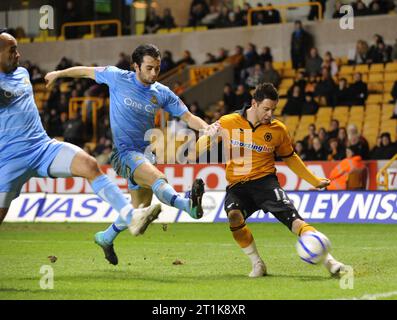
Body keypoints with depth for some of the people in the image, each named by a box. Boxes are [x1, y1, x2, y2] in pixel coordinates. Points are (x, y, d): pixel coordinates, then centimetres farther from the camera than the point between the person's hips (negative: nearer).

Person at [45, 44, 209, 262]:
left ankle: (106, 238, 33)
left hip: (145, 152, 6)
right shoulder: (118, 78, -6)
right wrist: (59, 73, 22)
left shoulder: (162, 93, 2)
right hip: (124, 152, -6)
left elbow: (188, 117, 0)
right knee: (158, 179, -33)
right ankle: (188, 205, -61)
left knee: (141, 207, 10)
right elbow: (87, 71, 11)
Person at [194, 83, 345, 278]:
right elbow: (200, 148, 11)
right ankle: (257, 264, -13)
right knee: (234, 216, -30)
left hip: (264, 180, 0)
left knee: (292, 218, -20)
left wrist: (314, 181, 18)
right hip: (237, 185, 0)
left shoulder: (278, 129, 4)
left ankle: (328, 260, -21)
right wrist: (209, 136, -13)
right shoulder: (227, 123, 0)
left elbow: (290, 158, 19)